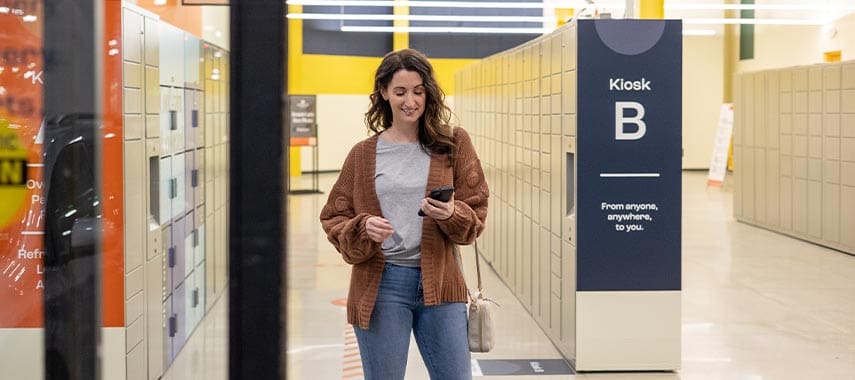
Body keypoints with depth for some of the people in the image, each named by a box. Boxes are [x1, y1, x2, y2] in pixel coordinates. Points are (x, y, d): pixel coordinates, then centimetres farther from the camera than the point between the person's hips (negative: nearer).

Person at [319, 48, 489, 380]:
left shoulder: (453, 144, 5)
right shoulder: (363, 153, 6)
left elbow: (476, 217, 4)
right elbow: (333, 219, 8)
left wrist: (451, 214, -18)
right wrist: (363, 228, -13)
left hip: (439, 283, 0)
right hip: (380, 284, 0)